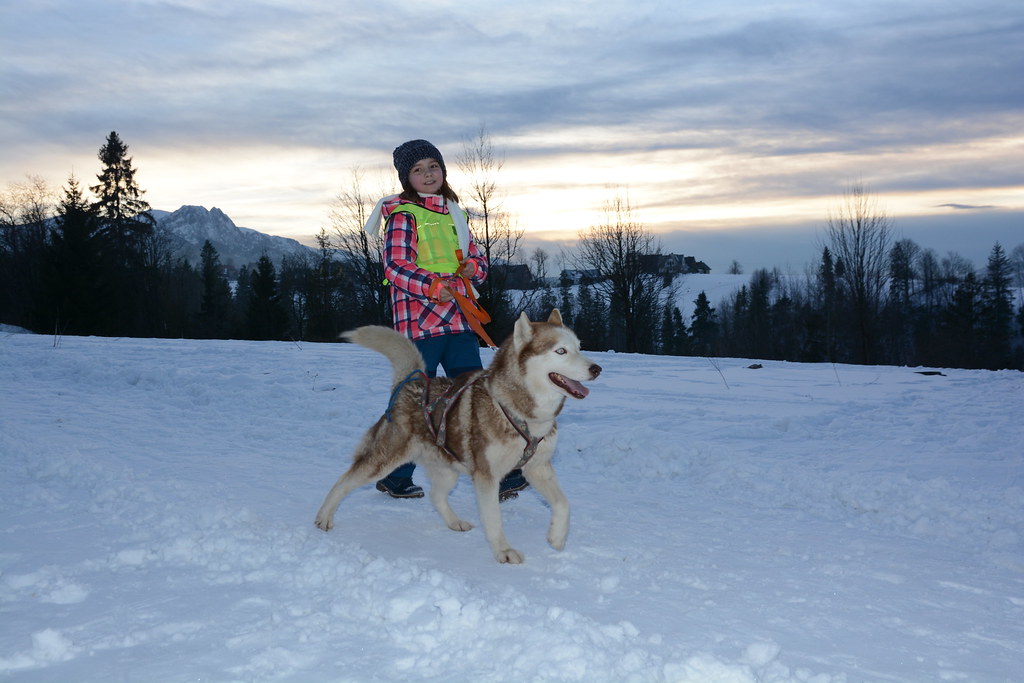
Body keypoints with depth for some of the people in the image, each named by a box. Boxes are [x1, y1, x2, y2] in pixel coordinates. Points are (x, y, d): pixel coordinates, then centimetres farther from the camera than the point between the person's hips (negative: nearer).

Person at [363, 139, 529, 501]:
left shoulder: (452, 213, 18)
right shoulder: (403, 216, -4)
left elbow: (478, 258, 22)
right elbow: (395, 267, -15)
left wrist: (472, 267, -1)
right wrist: (433, 285, -27)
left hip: (458, 318, 7)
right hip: (420, 318, -6)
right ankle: (396, 477, 13)